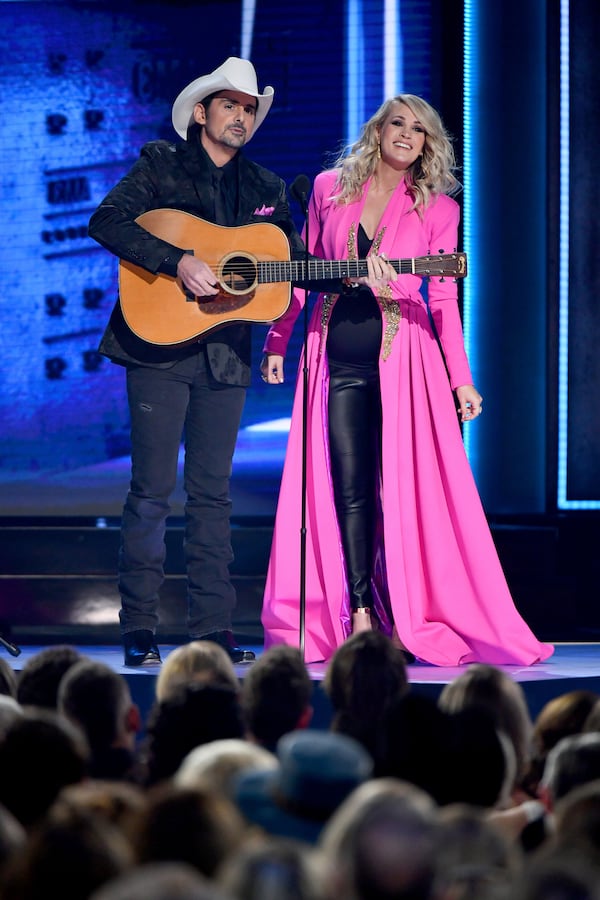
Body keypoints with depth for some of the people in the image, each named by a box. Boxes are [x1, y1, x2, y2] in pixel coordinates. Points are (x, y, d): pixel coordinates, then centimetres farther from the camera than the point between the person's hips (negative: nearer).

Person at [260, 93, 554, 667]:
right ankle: (359, 613, -3)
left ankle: (412, 619, 3)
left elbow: (444, 299, 5)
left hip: (402, 355, -1)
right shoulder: (330, 188, 10)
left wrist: (461, 379, 0)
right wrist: (276, 342, 11)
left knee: (404, 484, -3)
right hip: (338, 354, 1)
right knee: (350, 486, -4)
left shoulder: (437, 208, 7)